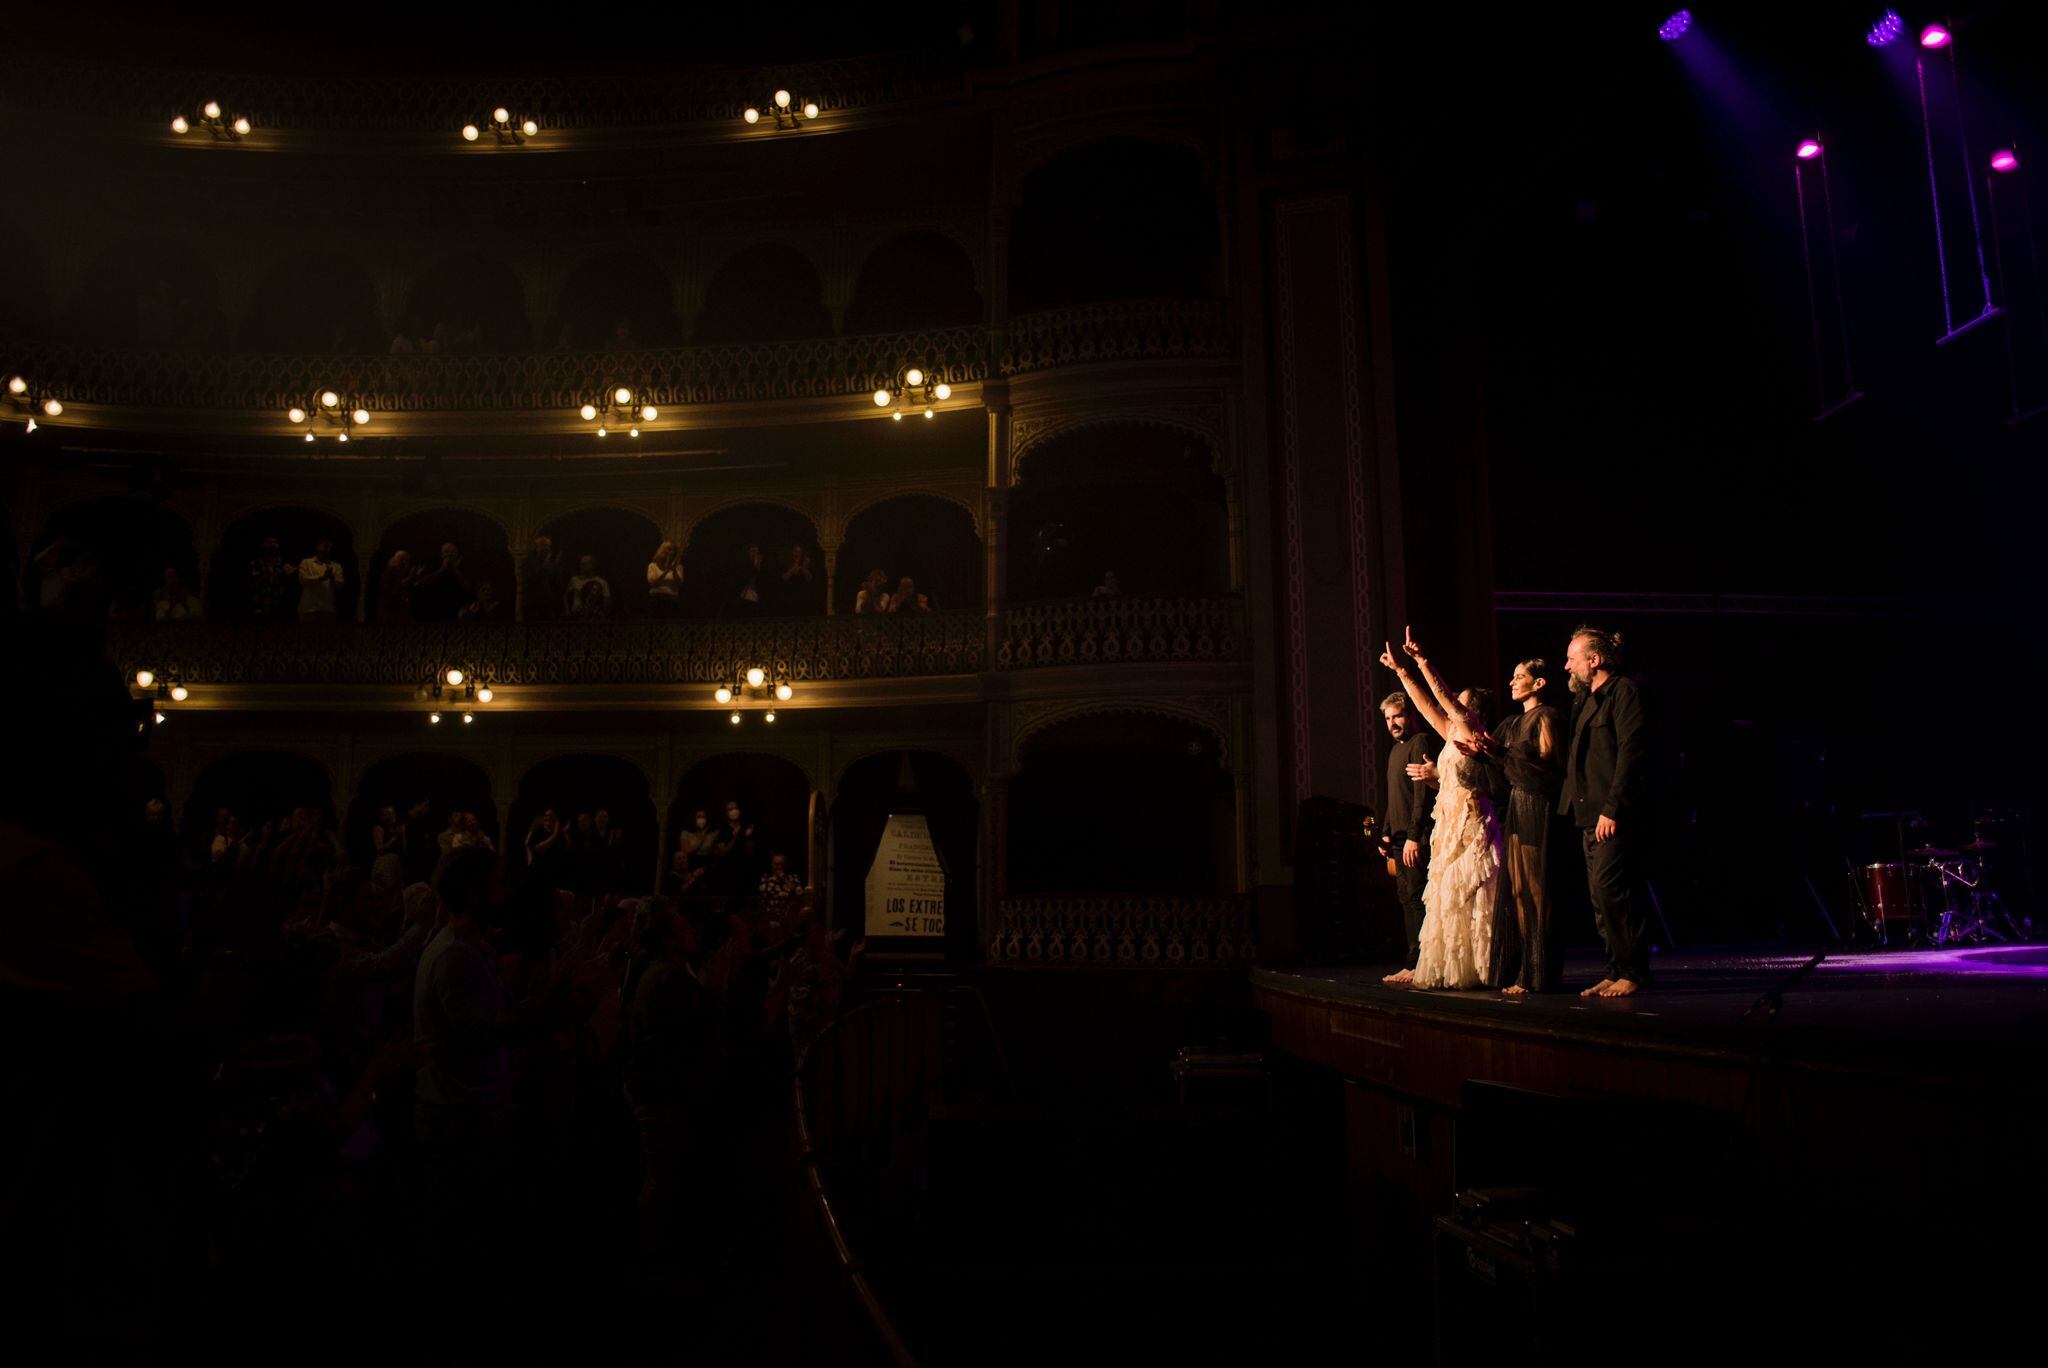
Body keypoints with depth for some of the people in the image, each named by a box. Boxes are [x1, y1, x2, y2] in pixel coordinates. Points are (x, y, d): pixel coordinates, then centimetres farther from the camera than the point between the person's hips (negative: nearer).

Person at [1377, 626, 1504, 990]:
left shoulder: (1477, 740, -11)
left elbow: (1446, 698, -20)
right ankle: (1447, 969, 16)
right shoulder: (1453, 736, 12)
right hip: (1448, 827, 9)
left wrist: (1422, 662, -24)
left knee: (1468, 900, -6)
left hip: (1471, 828, -9)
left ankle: (1472, 970, 0)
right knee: (1445, 901, 10)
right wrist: (1401, 670, 16)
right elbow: (1426, 704, 17)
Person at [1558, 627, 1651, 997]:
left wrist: (1612, 809, -20)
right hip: (1591, 815, 9)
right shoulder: (1583, 699, 21)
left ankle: (1633, 972, -3)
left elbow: (1630, 751, -15)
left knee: (1609, 887, -12)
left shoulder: (1624, 691, -7)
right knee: (1600, 894, 8)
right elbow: (1572, 756, 24)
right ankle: (1617, 971, 13)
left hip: (1617, 816, -9)